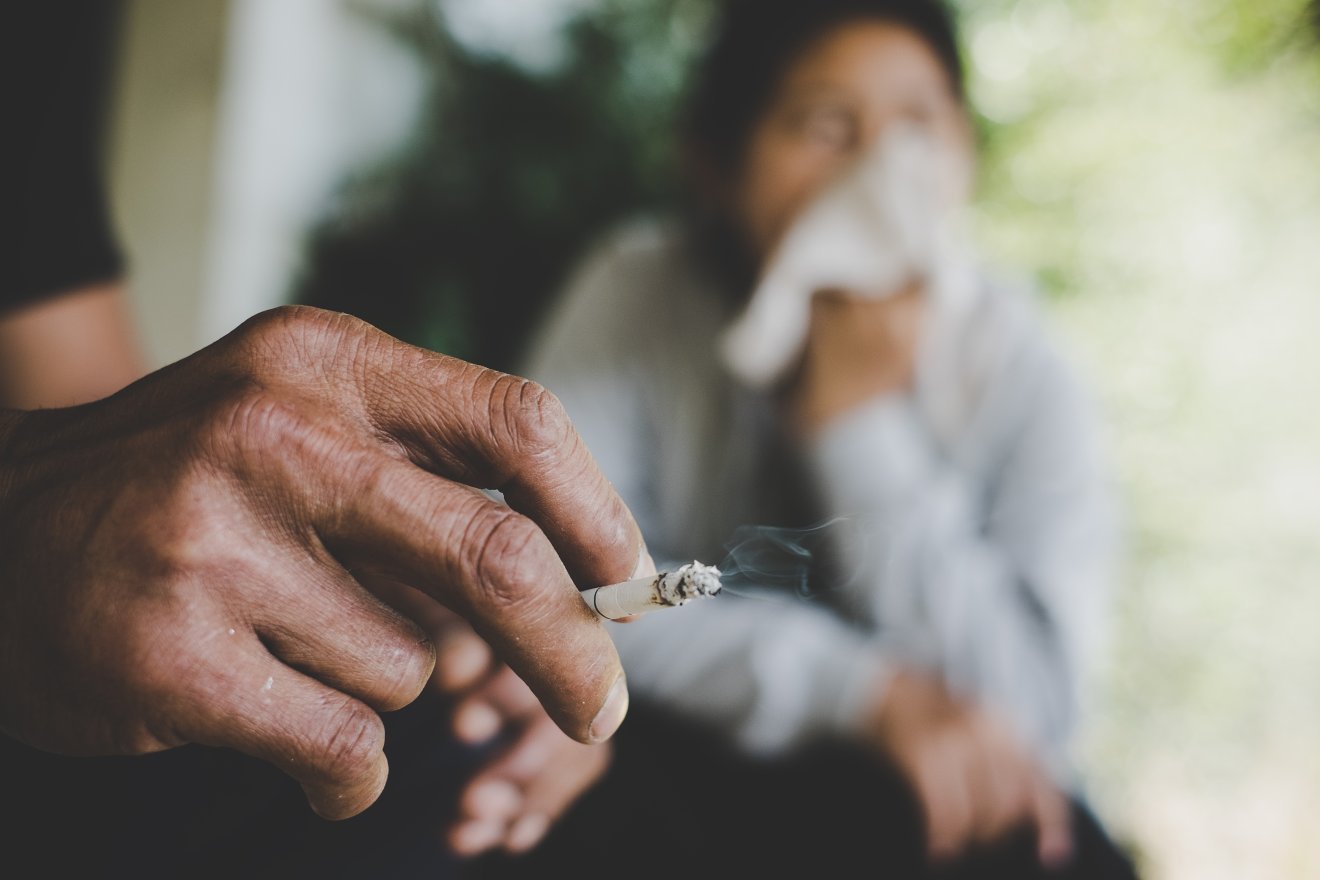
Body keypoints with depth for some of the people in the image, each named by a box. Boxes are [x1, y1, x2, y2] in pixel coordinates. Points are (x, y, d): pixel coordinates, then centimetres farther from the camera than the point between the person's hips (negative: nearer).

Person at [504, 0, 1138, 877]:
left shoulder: (1023, 374, -14)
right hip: (684, 763, -2)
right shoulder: (636, 296, -15)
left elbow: (1027, 706, -20)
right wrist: (860, 690, -28)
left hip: (937, 795, 2)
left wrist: (858, 422, -27)